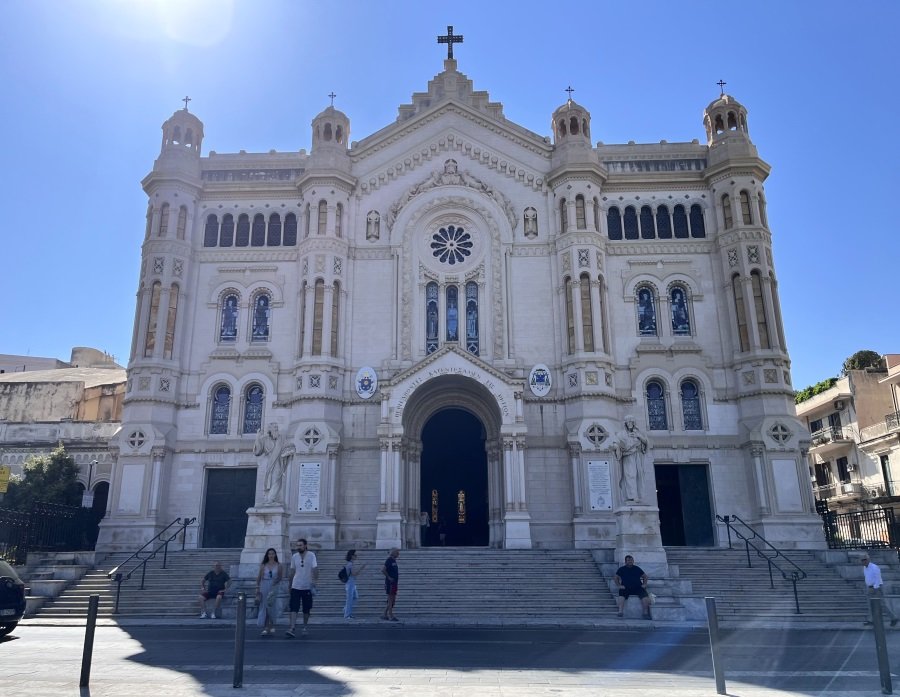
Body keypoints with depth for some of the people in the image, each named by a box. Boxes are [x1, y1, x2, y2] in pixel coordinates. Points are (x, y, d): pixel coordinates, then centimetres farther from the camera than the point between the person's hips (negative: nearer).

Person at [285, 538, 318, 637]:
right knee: (294, 609, -11)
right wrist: (290, 584, 14)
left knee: (306, 610, 10)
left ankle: (304, 627, 27)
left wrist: (315, 581, -18)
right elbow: (292, 571, 12)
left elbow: (315, 569, -7)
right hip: (296, 587, 1)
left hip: (307, 587, -1)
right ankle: (291, 629, -16)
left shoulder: (311, 555, -4)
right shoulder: (294, 556, 4)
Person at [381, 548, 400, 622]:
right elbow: (383, 570, -22)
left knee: (393, 600, 13)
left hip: (394, 583, 10)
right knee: (390, 599, -5)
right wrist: (389, 577, -19)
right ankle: (391, 616, -1)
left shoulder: (394, 561, 15)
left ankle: (385, 615, 19)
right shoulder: (389, 560, -13)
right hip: (390, 583, -10)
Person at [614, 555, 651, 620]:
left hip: (638, 588, 1)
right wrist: (619, 585, -1)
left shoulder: (637, 569, 21)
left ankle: (646, 613, -19)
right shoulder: (621, 569, 17)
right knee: (621, 594, -35)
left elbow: (645, 576, 26)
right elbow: (616, 577, 14)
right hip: (625, 588, -1)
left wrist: (644, 584, 10)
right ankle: (620, 611, -38)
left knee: (645, 595, -29)